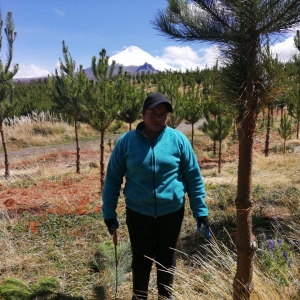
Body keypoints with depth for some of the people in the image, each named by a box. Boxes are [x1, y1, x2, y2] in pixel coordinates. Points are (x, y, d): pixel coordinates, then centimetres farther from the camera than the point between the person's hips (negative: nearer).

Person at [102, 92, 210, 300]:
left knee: (167, 261, 18)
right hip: (138, 213, 0)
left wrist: (201, 210, -1)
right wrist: (109, 212, 2)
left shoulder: (178, 140, -7)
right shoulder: (126, 141, -7)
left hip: (171, 213, 0)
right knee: (141, 261, 15)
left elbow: (193, 177, -2)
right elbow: (113, 178, 0)